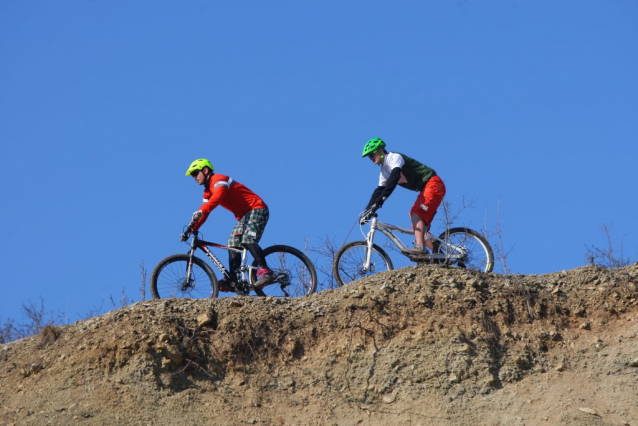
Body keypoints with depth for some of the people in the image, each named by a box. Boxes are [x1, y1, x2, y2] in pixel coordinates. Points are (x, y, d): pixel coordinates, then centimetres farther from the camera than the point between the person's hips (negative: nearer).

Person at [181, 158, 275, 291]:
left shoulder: (219, 179, -13)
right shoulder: (208, 191, 17)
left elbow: (218, 197, -33)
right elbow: (204, 214, 13)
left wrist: (200, 211, -44)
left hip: (257, 209, -10)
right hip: (243, 216, 10)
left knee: (248, 240, -27)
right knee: (233, 244, -1)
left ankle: (266, 272, -32)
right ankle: (233, 280, -8)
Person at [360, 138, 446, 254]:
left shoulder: (394, 157, -13)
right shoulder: (384, 171, 16)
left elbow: (394, 178, -29)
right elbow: (379, 191, 15)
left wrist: (381, 199, -39)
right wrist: (367, 211, 4)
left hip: (433, 184, -10)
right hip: (425, 188, 10)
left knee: (415, 213, -24)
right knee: (420, 226, 4)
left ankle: (419, 247, -36)